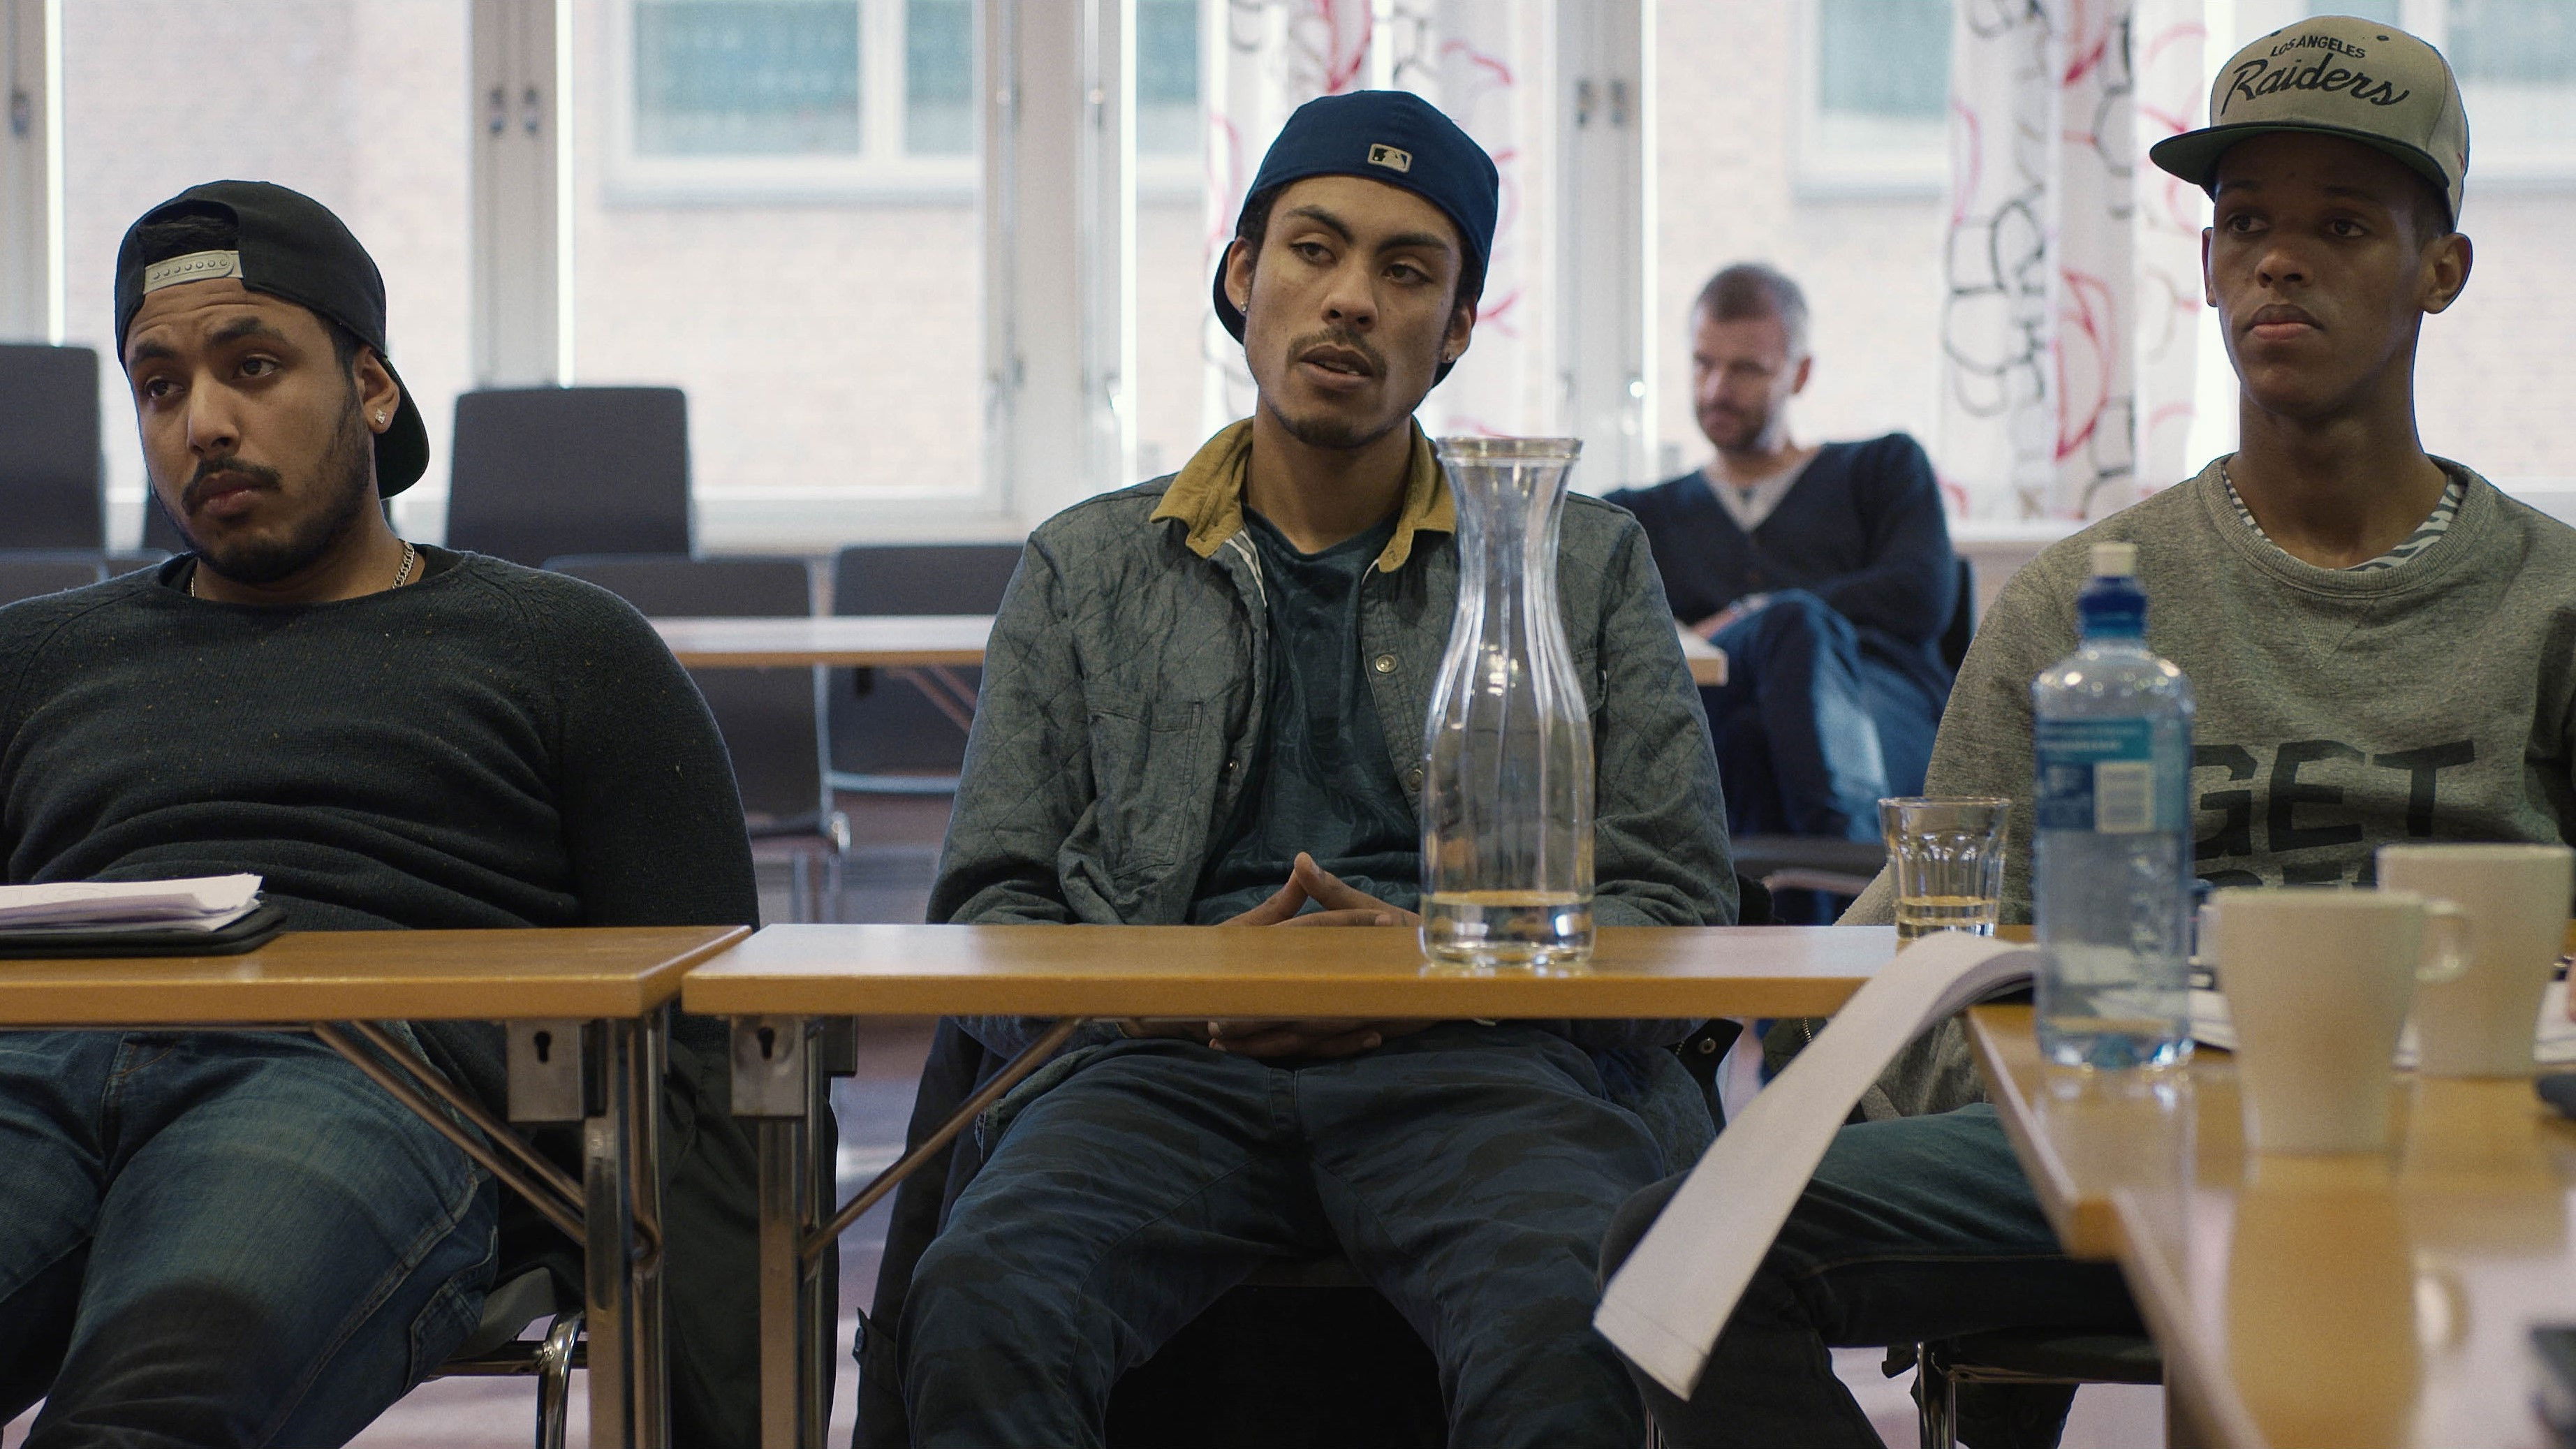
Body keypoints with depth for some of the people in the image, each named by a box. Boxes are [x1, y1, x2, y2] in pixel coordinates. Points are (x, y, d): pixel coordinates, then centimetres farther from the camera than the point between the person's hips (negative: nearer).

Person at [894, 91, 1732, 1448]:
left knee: (1566, 1333, -36)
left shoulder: (1587, 565, 20)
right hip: (1167, 1068, 0)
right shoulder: (1086, 570, 22)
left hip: (1474, 1071, 0)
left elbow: (1674, 902, 13)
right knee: (980, 1307, -34)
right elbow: (989, 907, 16)